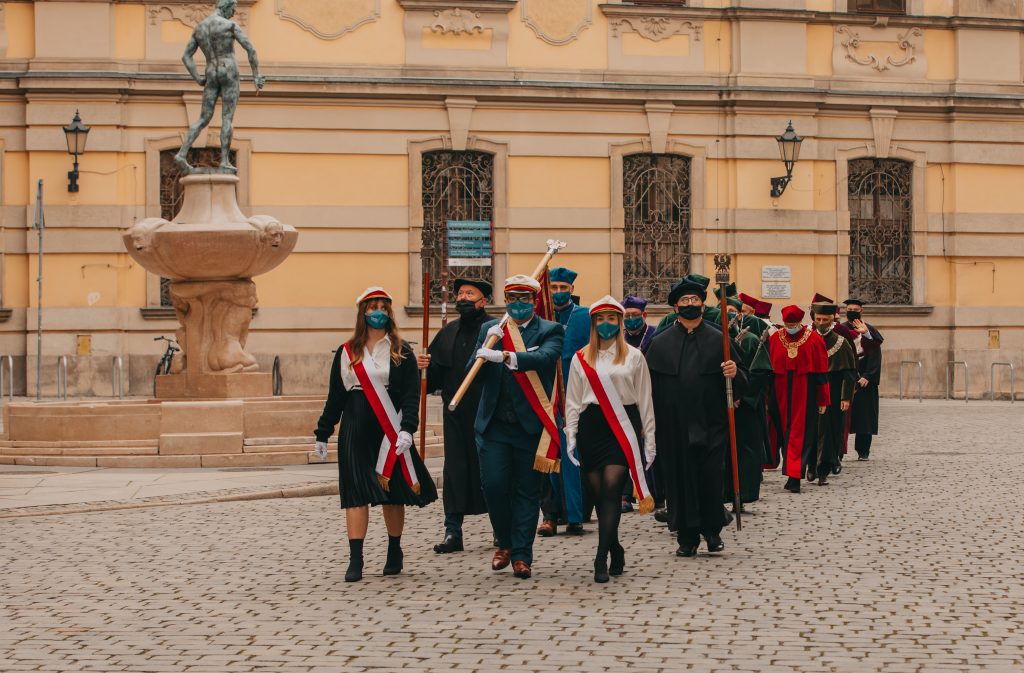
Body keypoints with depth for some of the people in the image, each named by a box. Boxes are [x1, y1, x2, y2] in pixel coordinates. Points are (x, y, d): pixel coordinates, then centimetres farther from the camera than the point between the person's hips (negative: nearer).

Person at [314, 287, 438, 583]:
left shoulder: (401, 352, 2)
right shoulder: (346, 353, 9)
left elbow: (411, 394, -4)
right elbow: (335, 397, 13)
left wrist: (407, 428, -18)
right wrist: (322, 434, 11)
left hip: (391, 433, -1)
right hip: (356, 433, 1)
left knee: (393, 493, 6)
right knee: (356, 494, -5)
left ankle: (394, 554, 21)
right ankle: (355, 561, -6)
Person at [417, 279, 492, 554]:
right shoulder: (448, 333, 13)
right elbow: (436, 375, 12)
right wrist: (425, 366, -6)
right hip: (455, 414, 5)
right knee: (455, 469, 4)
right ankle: (453, 532, 7)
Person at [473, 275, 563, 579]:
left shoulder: (550, 331, 1)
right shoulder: (489, 329, 11)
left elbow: (545, 357, -21)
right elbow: (473, 372, 5)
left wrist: (504, 356, -33)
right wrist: (487, 343, -13)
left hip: (531, 425, -2)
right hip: (494, 425, 2)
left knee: (527, 491, 3)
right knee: (493, 484, -3)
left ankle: (521, 555, 10)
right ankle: (505, 543, 19)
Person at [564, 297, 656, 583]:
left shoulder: (633, 357, 8)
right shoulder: (580, 359, 12)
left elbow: (645, 401, 8)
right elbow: (572, 401, 12)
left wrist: (649, 439, 5)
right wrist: (570, 436, 3)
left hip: (623, 428, -2)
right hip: (591, 427, 2)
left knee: (611, 489, -14)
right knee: (599, 493, 2)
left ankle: (601, 559, -16)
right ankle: (615, 551, 17)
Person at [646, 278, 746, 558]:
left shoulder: (719, 340, 7)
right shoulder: (660, 343, 8)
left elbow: (742, 384, 5)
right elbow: (649, 385, 5)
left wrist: (735, 374, -18)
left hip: (710, 425, -1)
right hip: (673, 427, 1)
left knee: (711, 479, -4)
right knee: (679, 479, 1)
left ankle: (712, 531, 15)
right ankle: (687, 537, 11)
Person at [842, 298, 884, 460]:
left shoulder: (870, 331, 4)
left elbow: (875, 356, -3)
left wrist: (867, 376, -13)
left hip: (864, 379, -1)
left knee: (864, 415, 1)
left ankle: (863, 450, 7)